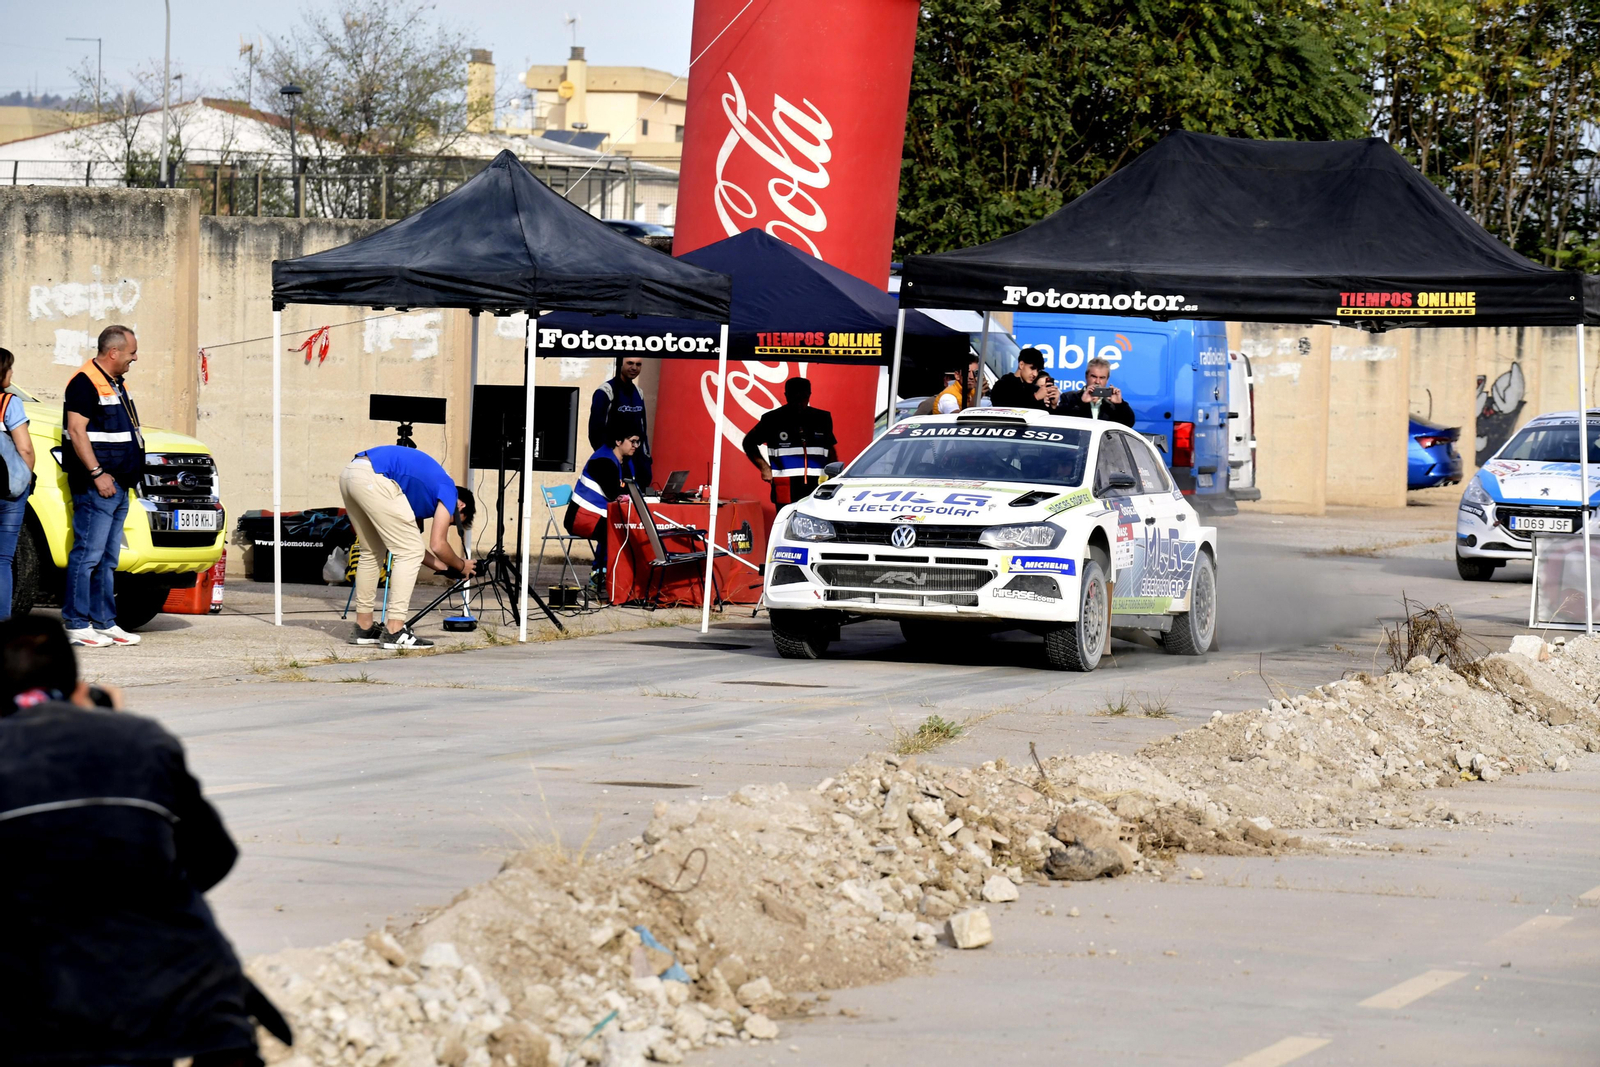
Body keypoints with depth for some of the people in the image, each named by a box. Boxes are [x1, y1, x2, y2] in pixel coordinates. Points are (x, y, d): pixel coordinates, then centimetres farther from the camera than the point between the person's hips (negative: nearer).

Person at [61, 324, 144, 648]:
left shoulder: (116, 384, 19)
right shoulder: (85, 382, -11)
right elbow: (76, 431, -17)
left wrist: (130, 473, 21)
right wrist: (97, 473, -21)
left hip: (119, 487, 10)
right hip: (96, 486, -10)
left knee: (108, 558, 11)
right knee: (88, 554, -9)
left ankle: (104, 622, 15)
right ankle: (77, 625, -9)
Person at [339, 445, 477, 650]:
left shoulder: (424, 491, 34)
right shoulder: (448, 490, 11)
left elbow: (403, 545, 35)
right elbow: (438, 545, 6)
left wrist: (442, 566, 39)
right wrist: (461, 566, 23)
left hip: (349, 474, 9)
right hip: (374, 478, -9)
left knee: (372, 552, 24)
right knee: (410, 553, 1)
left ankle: (364, 627, 26)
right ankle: (394, 631, -4)